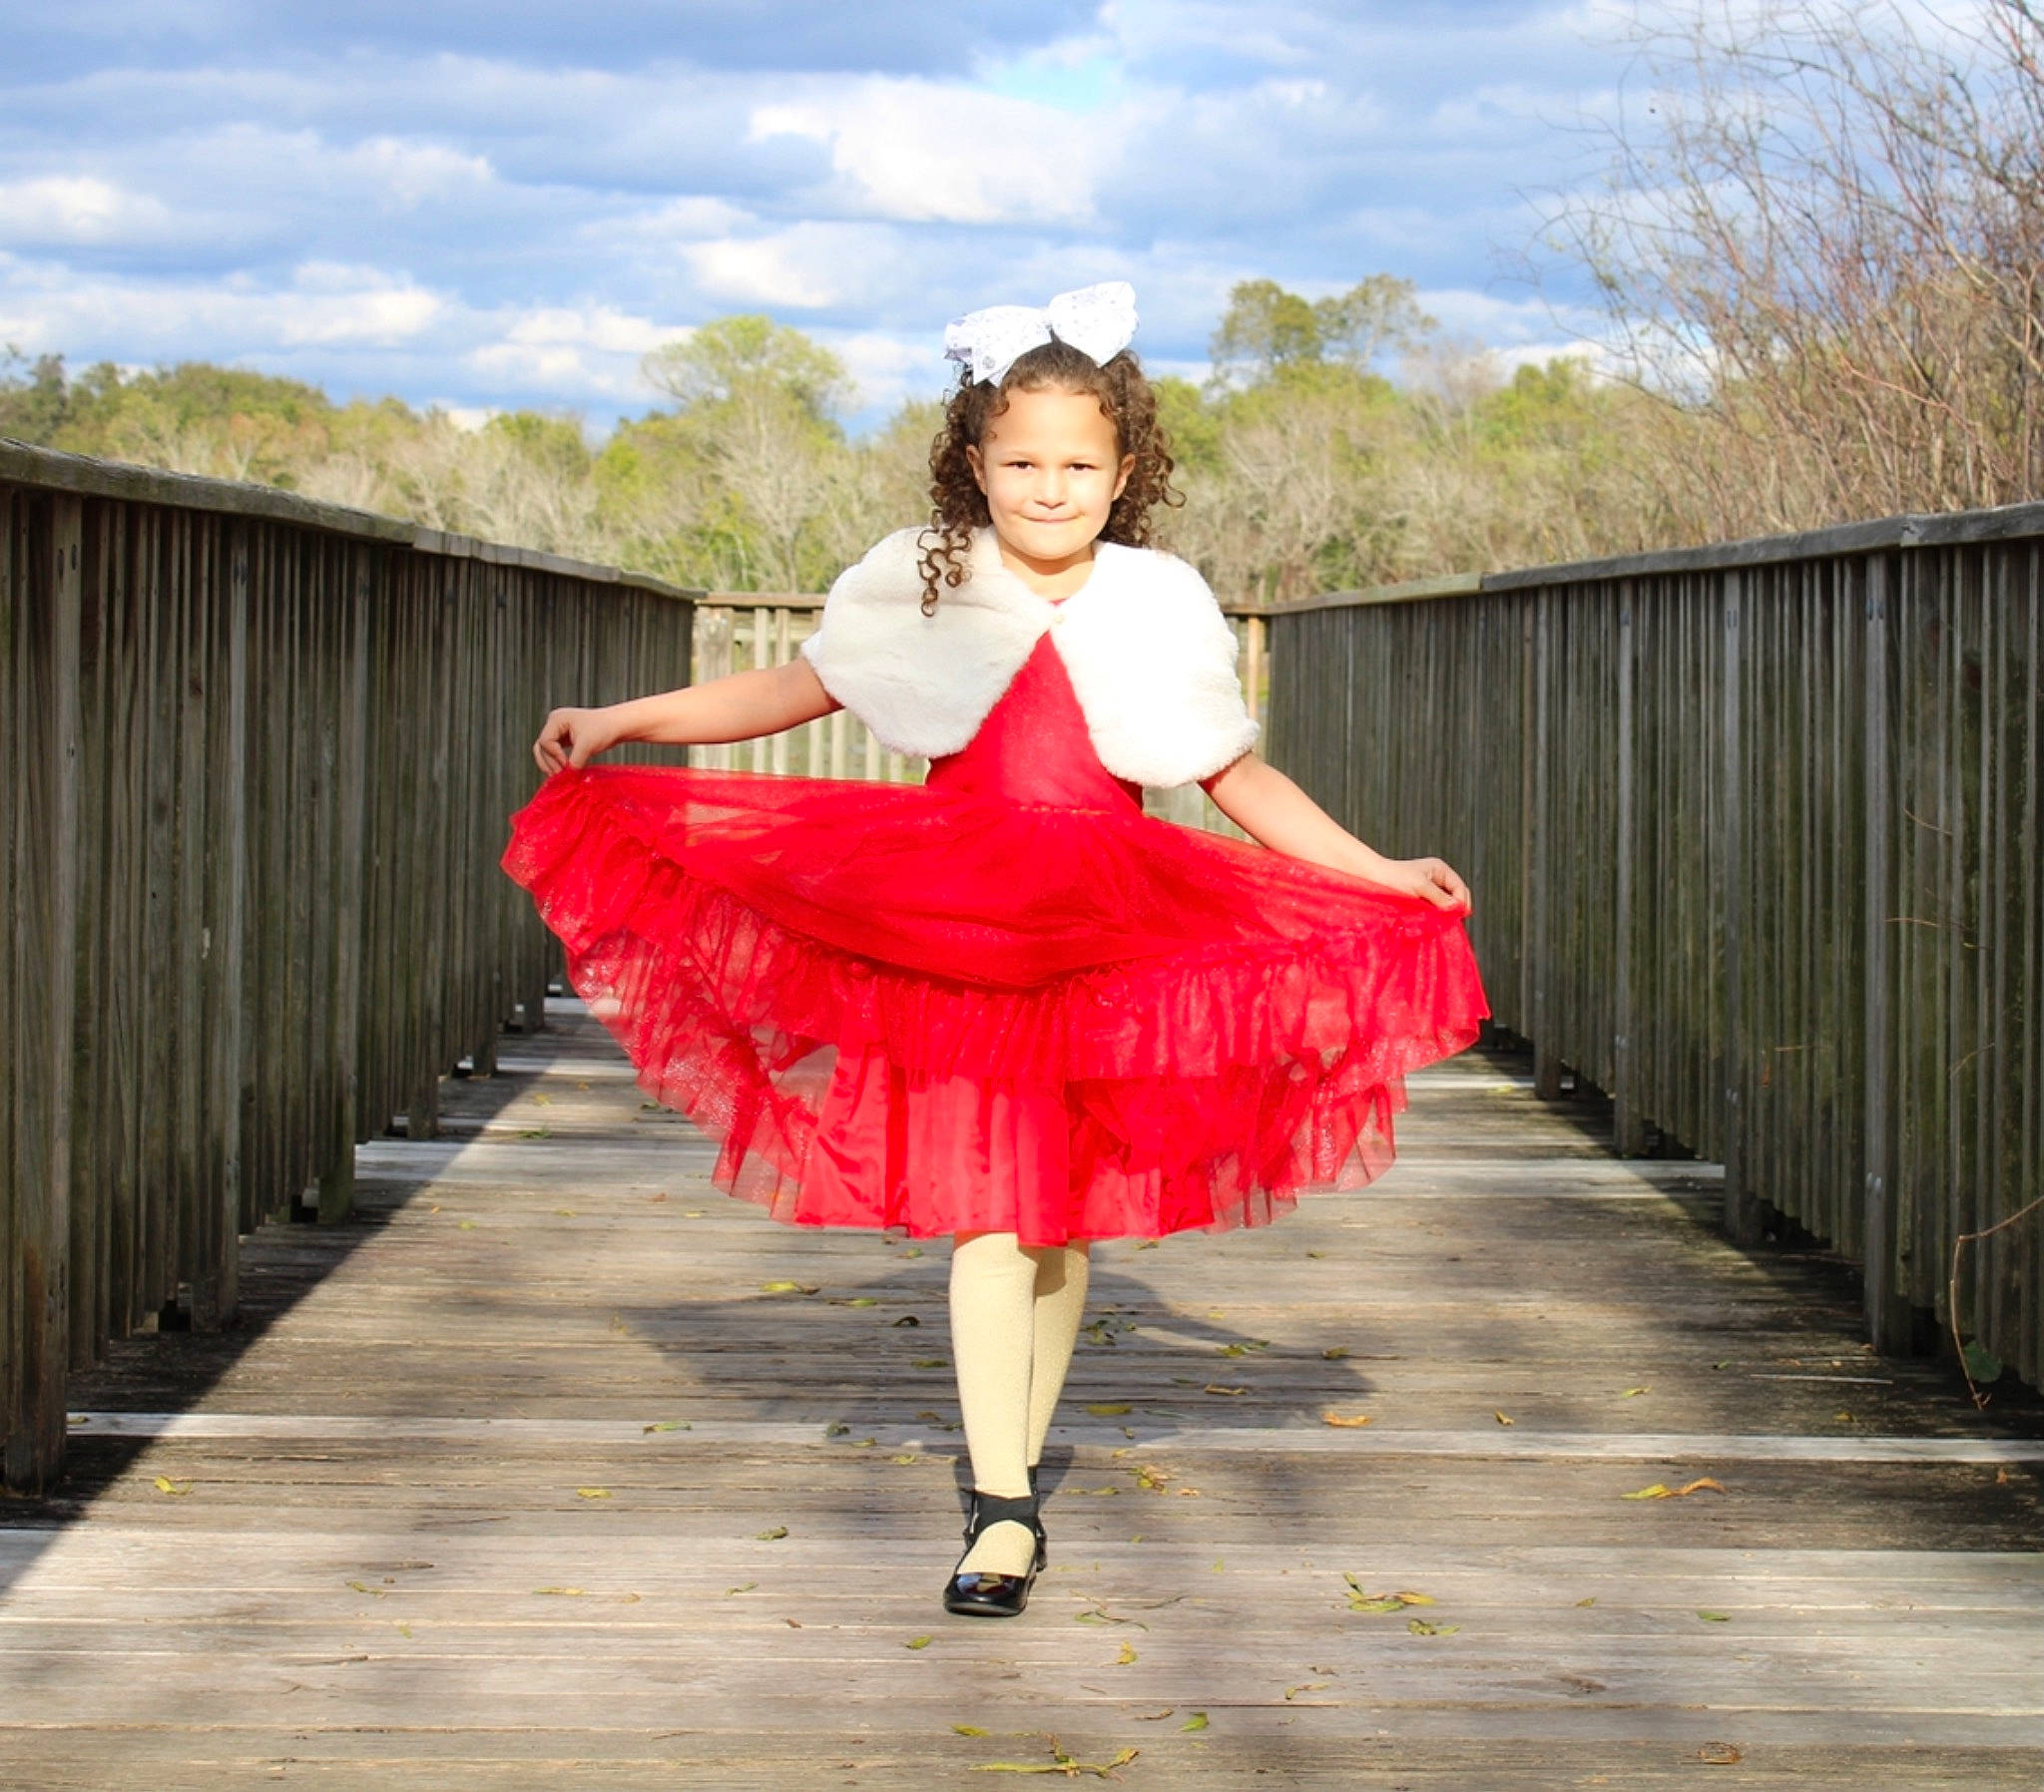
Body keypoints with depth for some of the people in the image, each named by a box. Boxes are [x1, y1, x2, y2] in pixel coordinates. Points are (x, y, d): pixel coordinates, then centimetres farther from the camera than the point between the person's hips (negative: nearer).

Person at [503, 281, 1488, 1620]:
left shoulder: (1161, 607, 2)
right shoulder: (923, 584, 2)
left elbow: (1243, 779, 8)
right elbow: (796, 688, 13)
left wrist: (1389, 875, 3)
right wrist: (619, 723, 11)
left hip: (1104, 934, 1)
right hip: (951, 921, -1)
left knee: (1066, 1220, 6)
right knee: (987, 1207, -9)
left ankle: (1013, 1478, 21)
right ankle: (1004, 1510, -7)